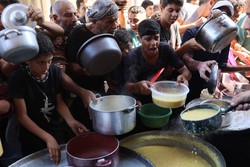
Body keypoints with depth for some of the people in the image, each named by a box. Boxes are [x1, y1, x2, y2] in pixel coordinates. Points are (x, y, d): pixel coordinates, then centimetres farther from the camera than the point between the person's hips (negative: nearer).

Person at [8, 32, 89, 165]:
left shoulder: (55, 72, -10)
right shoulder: (18, 78, -20)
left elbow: (59, 102, -2)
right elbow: (22, 115, -18)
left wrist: (71, 121, -22)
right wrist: (47, 138, -27)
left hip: (56, 131, 3)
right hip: (32, 136, -3)